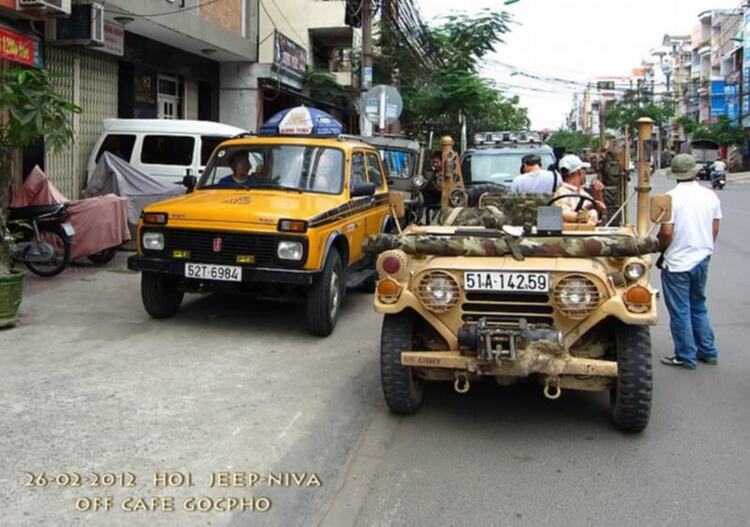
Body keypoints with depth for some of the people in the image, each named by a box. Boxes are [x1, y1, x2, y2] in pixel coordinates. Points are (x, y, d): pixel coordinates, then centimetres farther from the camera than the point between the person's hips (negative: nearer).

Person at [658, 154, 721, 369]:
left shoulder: (671, 197, -17)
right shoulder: (711, 196, 0)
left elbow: (666, 232, -20)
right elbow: (715, 229, 7)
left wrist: (661, 247, 0)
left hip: (677, 263, -6)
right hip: (702, 260, 6)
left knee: (680, 311, 5)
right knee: (699, 307, 21)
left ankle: (686, 357, 13)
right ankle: (707, 351, 27)